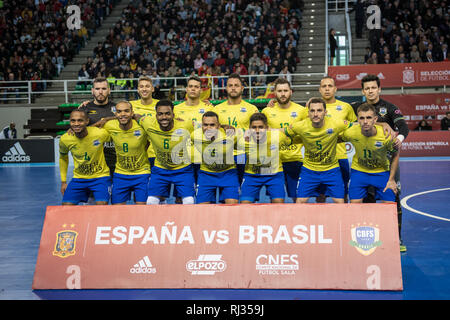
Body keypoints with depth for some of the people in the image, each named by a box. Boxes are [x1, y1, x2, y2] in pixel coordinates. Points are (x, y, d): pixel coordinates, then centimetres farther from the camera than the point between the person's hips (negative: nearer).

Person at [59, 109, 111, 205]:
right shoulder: (65, 139, -13)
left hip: (100, 177, -2)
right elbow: (63, 158, 9)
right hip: (78, 178, 3)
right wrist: (63, 181, 8)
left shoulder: (100, 134, -21)